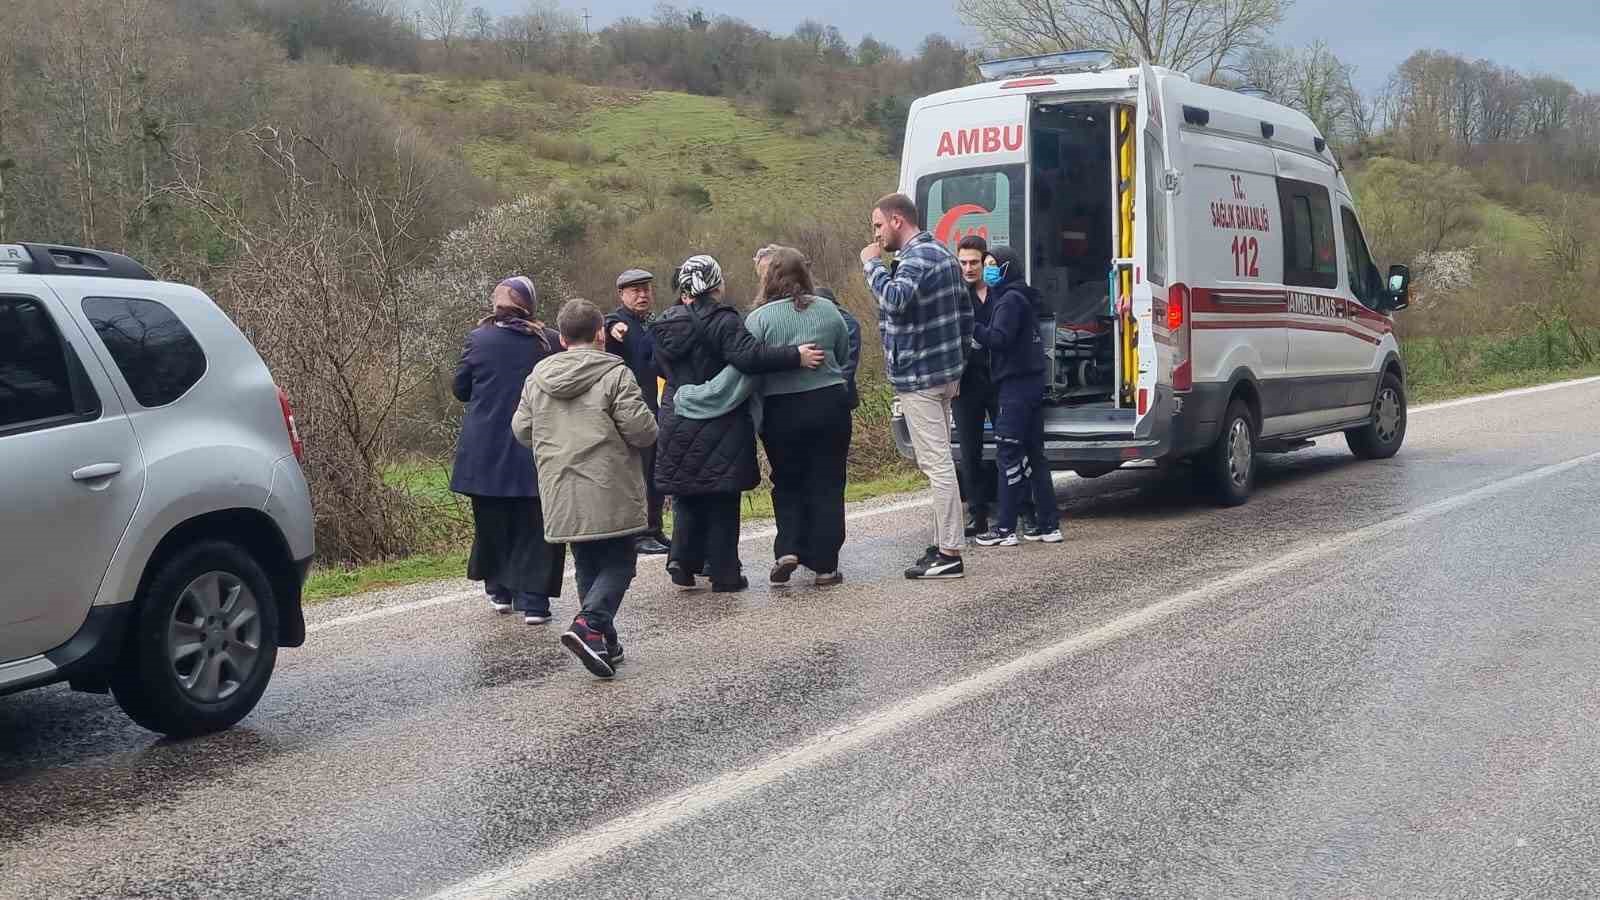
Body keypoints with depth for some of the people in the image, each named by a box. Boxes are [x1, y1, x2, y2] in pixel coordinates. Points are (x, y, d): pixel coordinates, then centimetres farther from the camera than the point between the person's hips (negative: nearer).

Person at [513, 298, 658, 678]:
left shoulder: (538, 377, 7)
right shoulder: (615, 374, -9)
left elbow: (522, 430, 11)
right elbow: (642, 430, -14)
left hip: (561, 495, 5)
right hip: (611, 494, -5)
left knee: (587, 565, 17)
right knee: (619, 562, 3)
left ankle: (604, 641, 19)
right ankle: (588, 624, -18)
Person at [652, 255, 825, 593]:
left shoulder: (664, 326, 6)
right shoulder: (723, 322, -13)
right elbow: (749, 355, -27)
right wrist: (796, 356, -25)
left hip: (678, 425, 5)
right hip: (721, 428, -5)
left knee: (686, 496, 16)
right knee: (722, 501, 3)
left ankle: (683, 561, 8)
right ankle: (724, 572, 7)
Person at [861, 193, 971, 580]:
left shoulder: (916, 258, -17)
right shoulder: (941, 252, 15)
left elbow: (894, 298, -37)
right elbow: (965, 313, 19)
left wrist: (872, 263, -21)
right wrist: (956, 364, 22)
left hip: (918, 378, -10)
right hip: (945, 373, 10)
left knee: (937, 464, -7)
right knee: (939, 462, 16)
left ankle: (950, 553, -5)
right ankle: (943, 543, 23)